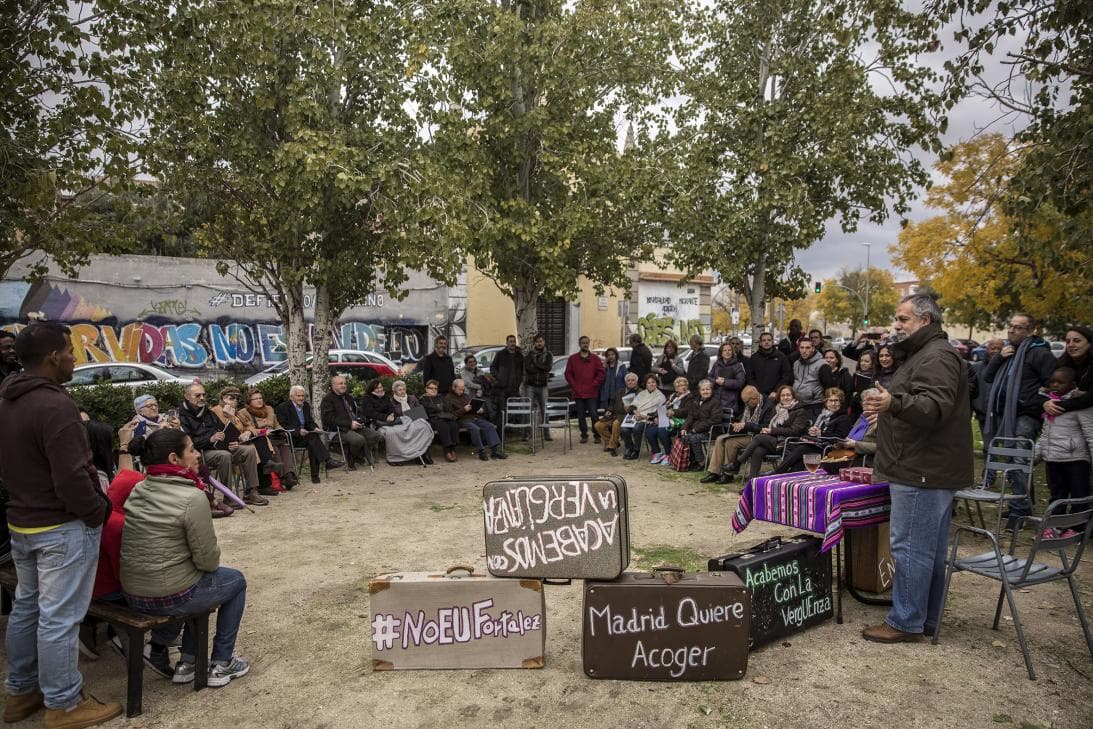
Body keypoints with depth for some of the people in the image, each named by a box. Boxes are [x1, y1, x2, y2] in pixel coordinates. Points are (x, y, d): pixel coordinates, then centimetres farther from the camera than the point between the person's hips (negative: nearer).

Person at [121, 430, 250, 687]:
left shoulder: (137, 491, 1)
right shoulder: (192, 498, -22)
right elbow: (208, 560, -16)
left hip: (132, 594, 7)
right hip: (171, 597, -7)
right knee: (235, 580, 20)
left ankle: (158, 645, 22)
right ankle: (221, 665, 24)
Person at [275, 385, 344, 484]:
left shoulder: (306, 405, 14)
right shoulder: (283, 407, -5)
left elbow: (310, 421, 18)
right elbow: (283, 427, -11)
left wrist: (315, 428, -6)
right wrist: (298, 431, -24)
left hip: (305, 435, 5)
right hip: (291, 438, -5)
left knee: (312, 445, -29)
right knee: (313, 437, -31)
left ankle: (315, 475, -30)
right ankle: (328, 461, -37)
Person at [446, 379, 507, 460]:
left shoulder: (466, 396, 25)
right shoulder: (448, 398, 4)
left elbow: (476, 407, 27)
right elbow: (450, 415, -8)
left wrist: (480, 410, 3)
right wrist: (464, 410, -17)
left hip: (475, 417, 6)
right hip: (463, 420, -6)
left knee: (490, 426, -17)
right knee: (475, 428, -34)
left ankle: (495, 450, -20)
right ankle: (481, 452, -23)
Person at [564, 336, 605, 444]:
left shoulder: (595, 358, 6)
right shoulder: (572, 358, 9)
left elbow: (601, 373, 3)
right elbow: (568, 374, 7)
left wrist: (593, 385, -5)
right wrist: (574, 386, -2)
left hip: (592, 393, -2)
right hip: (578, 393, 2)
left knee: (593, 415, -6)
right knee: (581, 416, 5)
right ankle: (584, 435, 15)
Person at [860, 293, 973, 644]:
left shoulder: (936, 357, -14)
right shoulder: (925, 354, 22)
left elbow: (935, 405, -30)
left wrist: (894, 403, -44)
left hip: (923, 473, -11)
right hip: (932, 470, 11)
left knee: (911, 547, -6)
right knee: (931, 549, 15)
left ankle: (906, 622, 2)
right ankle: (927, 618, 24)